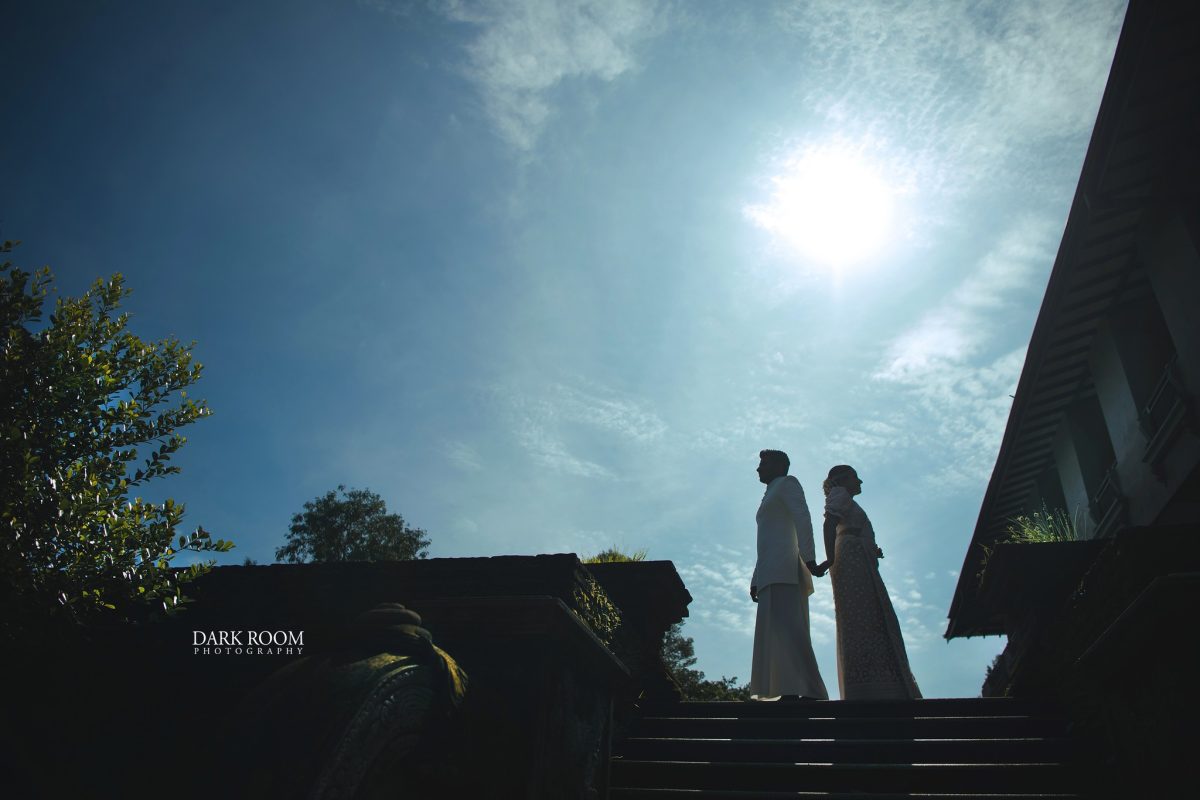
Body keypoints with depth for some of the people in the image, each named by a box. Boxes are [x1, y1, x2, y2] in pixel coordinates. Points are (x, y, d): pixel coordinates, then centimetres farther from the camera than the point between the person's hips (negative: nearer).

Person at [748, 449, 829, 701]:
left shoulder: (787, 483, 8)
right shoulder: (770, 497, 34)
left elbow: (802, 518, -8)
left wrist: (809, 557, -21)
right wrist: (755, 581, 23)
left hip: (784, 570, -9)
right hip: (770, 575, 9)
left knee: (785, 629, -22)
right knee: (777, 633, -2)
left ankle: (810, 693, -30)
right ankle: (791, 693, -8)